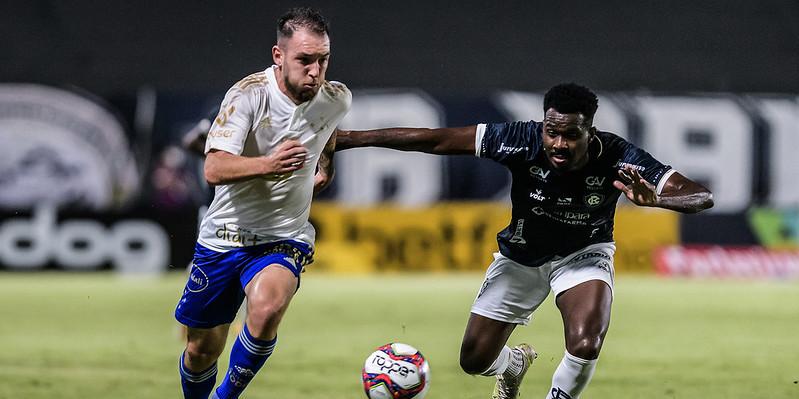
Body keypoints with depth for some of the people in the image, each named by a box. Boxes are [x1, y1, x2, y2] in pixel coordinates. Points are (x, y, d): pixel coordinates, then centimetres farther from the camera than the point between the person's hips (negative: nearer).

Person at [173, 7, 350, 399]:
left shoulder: (337, 99, -5)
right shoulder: (248, 94, -18)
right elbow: (214, 170, -30)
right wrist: (268, 165, -44)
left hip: (284, 238, 1)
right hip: (224, 235, -1)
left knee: (267, 309, -31)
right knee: (201, 351, 8)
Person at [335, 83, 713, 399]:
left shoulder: (618, 159, -32)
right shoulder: (522, 140, -32)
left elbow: (703, 197, -33)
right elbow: (433, 140, -28)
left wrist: (655, 198, -55)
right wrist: (351, 139, -29)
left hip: (583, 254, -2)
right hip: (521, 254, 2)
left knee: (585, 347, -29)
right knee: (474, 360, 5)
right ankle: (514, 364, 45)